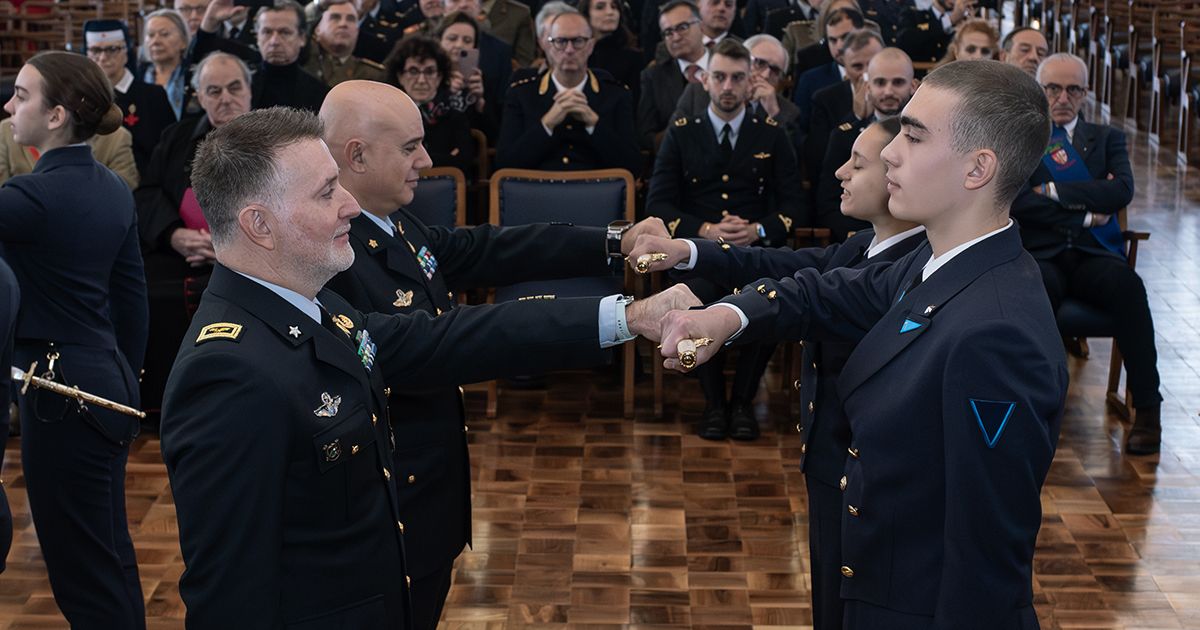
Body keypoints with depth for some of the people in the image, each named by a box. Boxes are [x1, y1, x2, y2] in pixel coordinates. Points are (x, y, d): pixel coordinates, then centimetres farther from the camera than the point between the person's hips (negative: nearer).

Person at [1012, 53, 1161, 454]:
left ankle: (1147, 408, -27)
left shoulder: (1107, 139, 20)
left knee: (1127, 285, -34)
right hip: (1040, 256, -2)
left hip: (1094, 257, 2)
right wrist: (1086, 214, -5)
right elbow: (1017, 201, -4)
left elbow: (1122, 191, -1)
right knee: (1038, 288, -39)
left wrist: (1054, 191, -6)